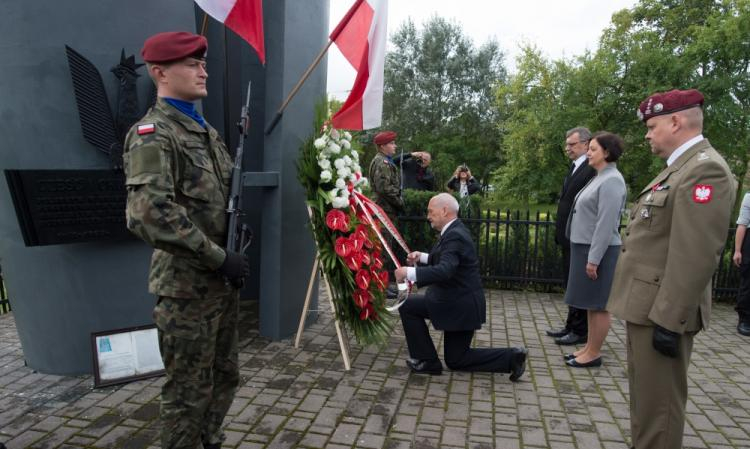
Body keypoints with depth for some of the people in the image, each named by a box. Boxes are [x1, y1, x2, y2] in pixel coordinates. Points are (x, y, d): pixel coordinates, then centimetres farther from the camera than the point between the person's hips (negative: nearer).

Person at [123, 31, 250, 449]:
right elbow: (153, 215, -25)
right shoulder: (151, 134, -13)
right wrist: (219, 257, -21)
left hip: (223, 281, 8)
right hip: (187, 286, -8)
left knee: (225, 378, 20)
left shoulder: (207, 130, 14)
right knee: (190, 391, 6)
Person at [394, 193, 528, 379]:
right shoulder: (453, 231, 6)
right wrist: (422, 257, 5)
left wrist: (409, 272, -36)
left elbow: (444, 271, -39)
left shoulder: (454, 236, -24)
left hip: (460, 305, -9)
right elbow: (446, 261, 20)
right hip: (458, 300, 9)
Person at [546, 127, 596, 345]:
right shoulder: (574, 168, 16)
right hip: (569, 238, 10)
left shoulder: (592, 169, -16)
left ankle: (580, 331, 13)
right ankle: (572, 326, 28)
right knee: (571, 284, 17)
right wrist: (560, 232, 14)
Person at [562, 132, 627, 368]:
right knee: (590, 303, 15)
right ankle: (589, 347, 25)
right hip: (585, 247, 9)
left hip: (598, 250, -9)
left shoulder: (611, 180, -16)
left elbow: (606, 223, -21)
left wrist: (594, 259, -21)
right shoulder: (600, 178, 13)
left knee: (598, 304, 1)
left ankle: (594, 354, 10)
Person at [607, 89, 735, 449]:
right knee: (643, 397, 22)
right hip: (645, 304, 10)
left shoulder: (705, 169, -17)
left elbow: (695, 256, -24)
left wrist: (668, 320, -23)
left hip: (662, 311, -10)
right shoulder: (679, 167, 15)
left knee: (658, 403, 4)